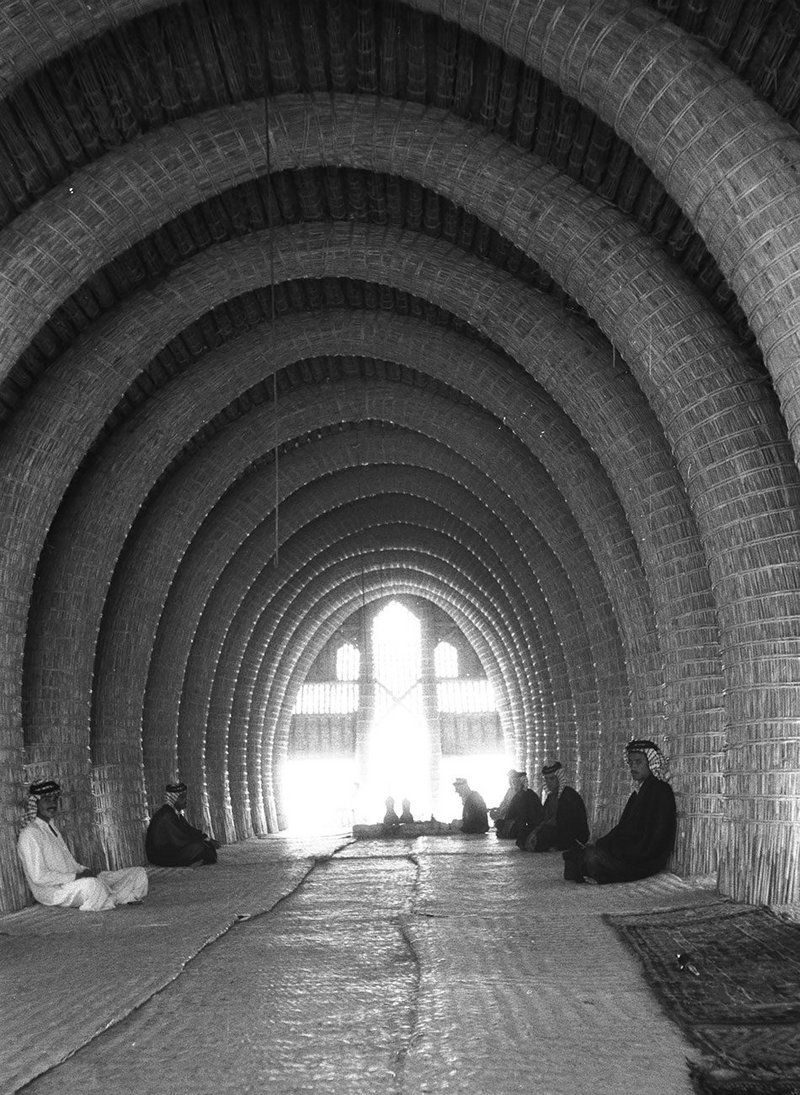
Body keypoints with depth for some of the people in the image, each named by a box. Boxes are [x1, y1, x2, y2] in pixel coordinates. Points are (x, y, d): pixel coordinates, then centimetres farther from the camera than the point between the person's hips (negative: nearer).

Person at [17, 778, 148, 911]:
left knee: (139, 873, 1)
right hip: (53, 891, -9)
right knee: (91, 884, -41)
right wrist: (76, 876, -22)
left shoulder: (52, 827, 19)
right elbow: (38, 877, -19)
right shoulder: (30, 834, -11)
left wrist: (88, 871, 2)